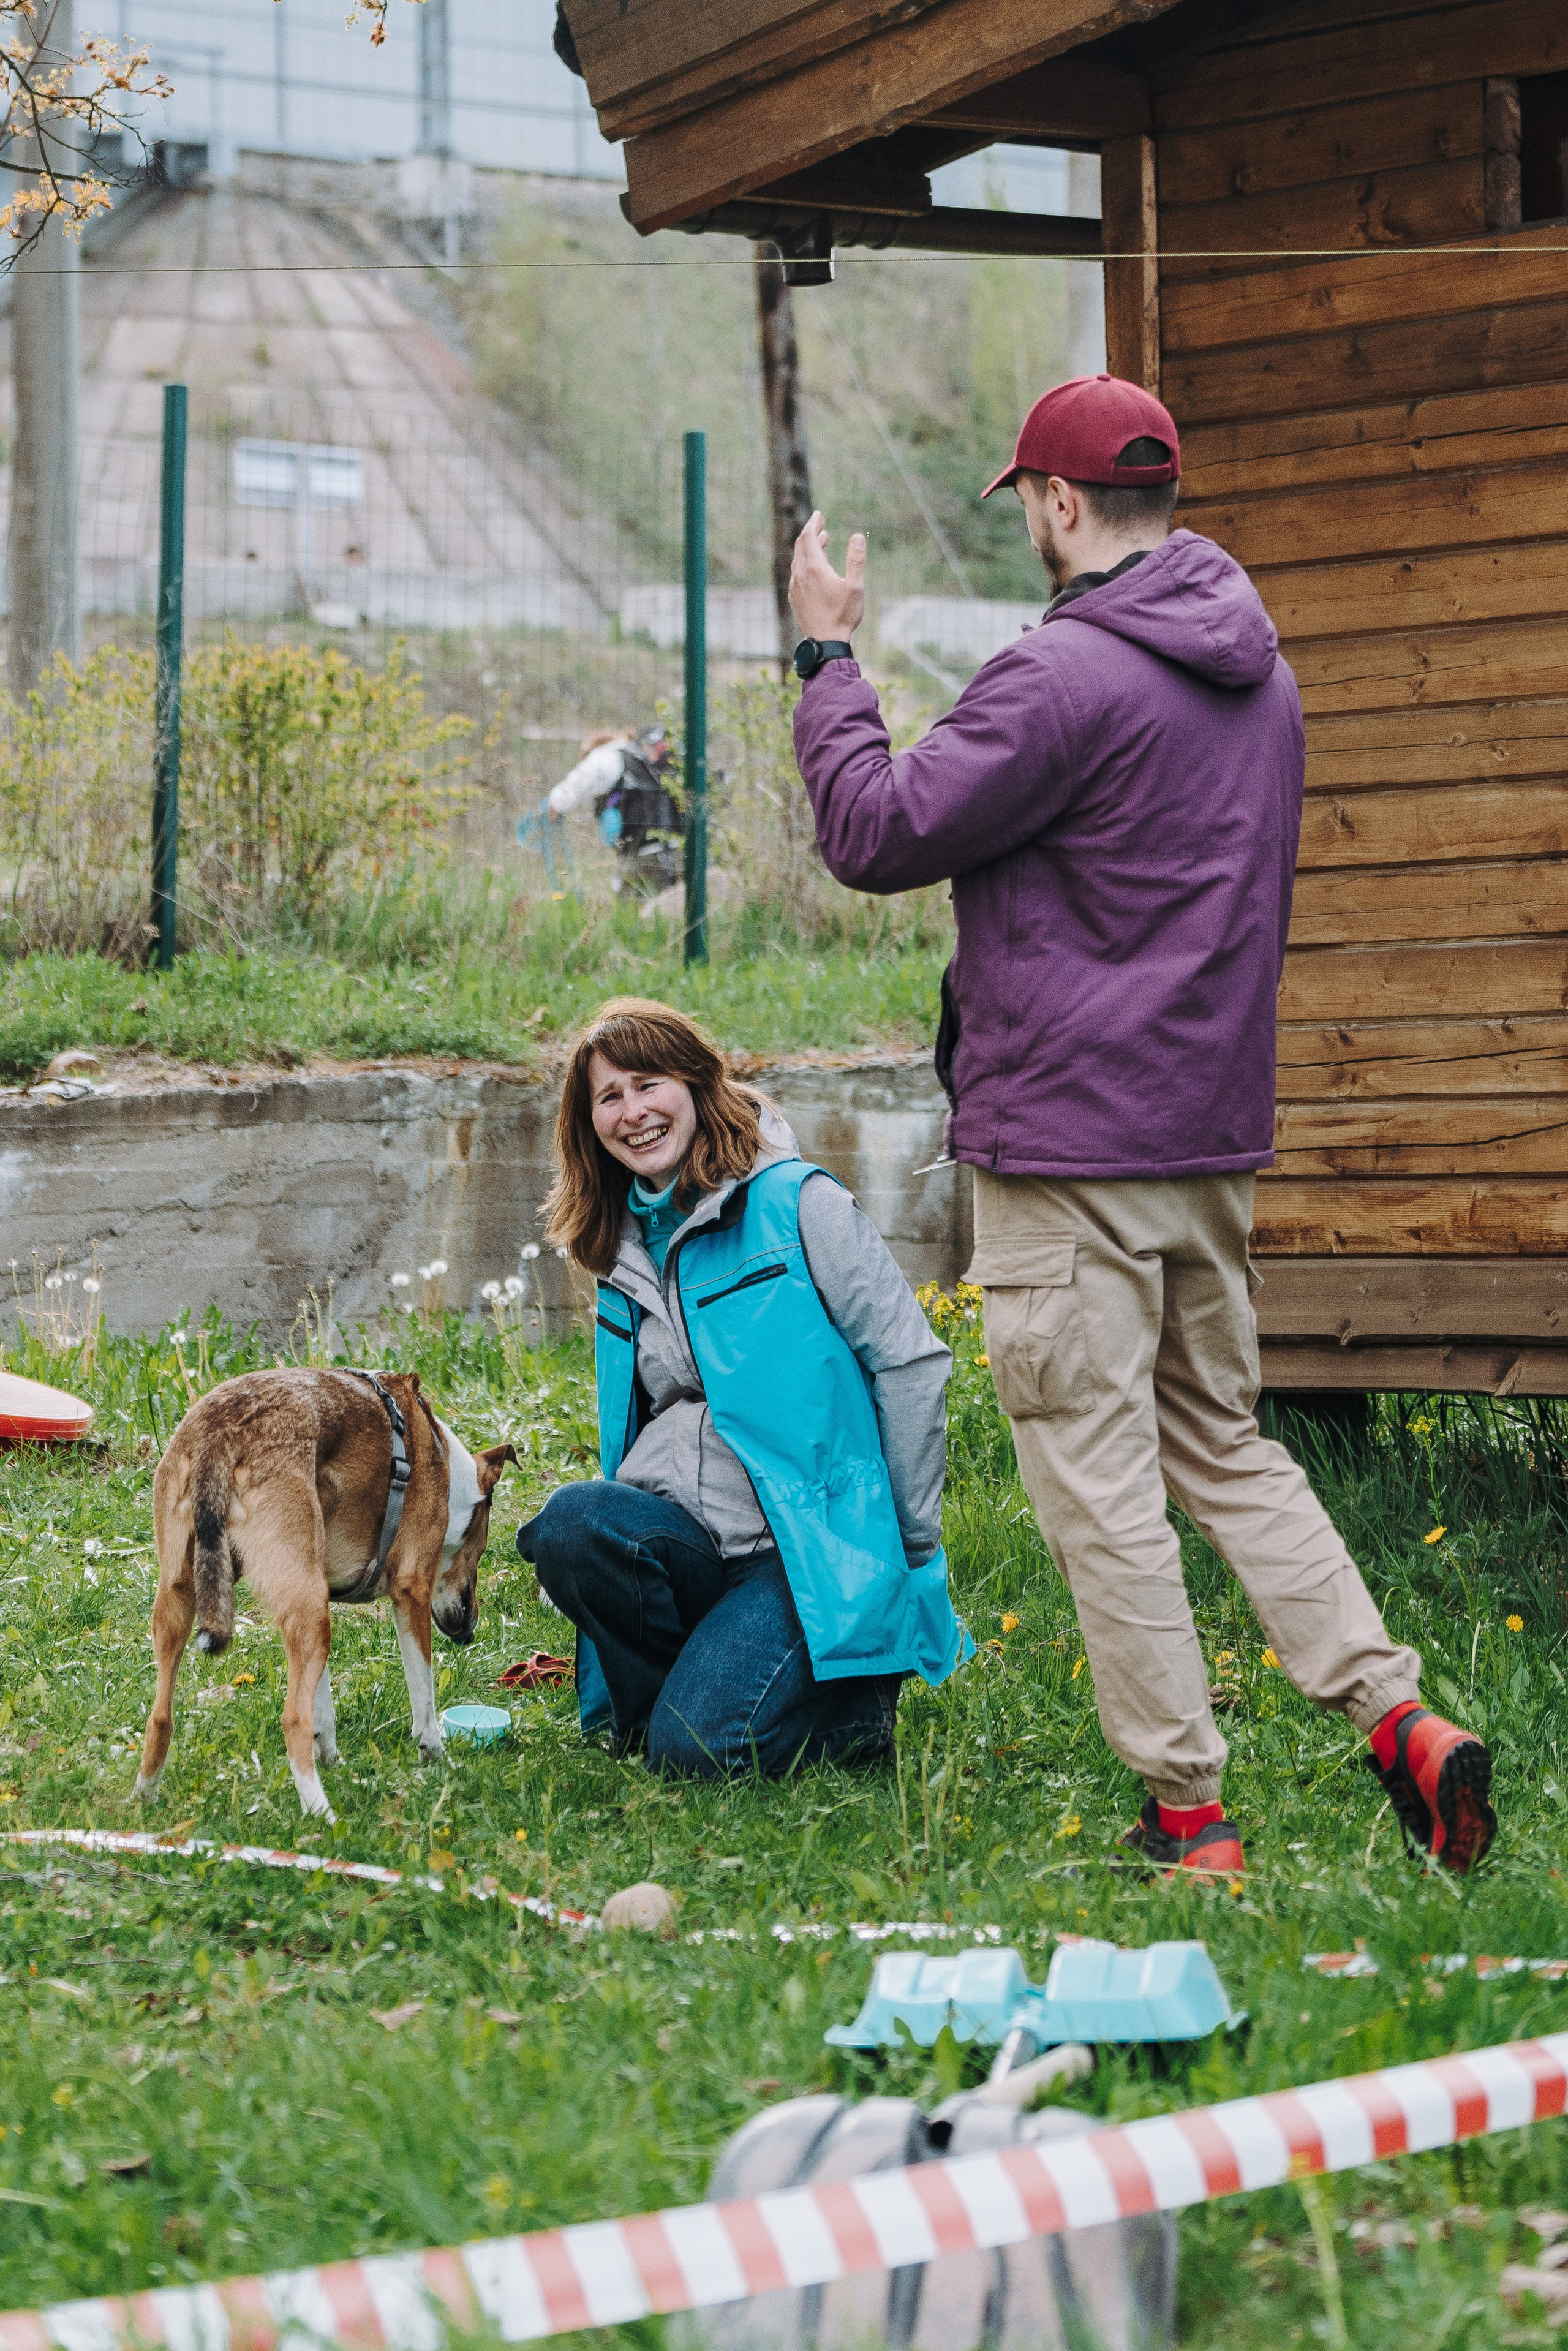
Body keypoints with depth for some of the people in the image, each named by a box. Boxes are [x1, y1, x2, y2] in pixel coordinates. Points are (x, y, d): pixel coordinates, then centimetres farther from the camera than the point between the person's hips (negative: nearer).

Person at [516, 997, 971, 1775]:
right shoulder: (626, 1251, 17)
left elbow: (913, 1366, -3)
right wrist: (608, 1529, 11)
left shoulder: (797, 1203, -3)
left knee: (696, 1746, -26)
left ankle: (858, 1702, 4)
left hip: (806, 1547, -5)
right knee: (569, 1524, -29)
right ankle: (665, 1702, -5)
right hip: (682, 1538, 5)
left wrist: (909, 1546, -2)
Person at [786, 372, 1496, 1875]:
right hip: (1217, 1131, 8)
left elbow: (876, 836, -13)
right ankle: (1394, 1714, 6)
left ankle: (1187, 1814, 3)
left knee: (1098, 1480, 0)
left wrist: (826, 658, -2)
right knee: (1222, 1445, 18)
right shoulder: (1258, 672, 11)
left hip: (1068, 1148, -8)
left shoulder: (1063, 678, -17)